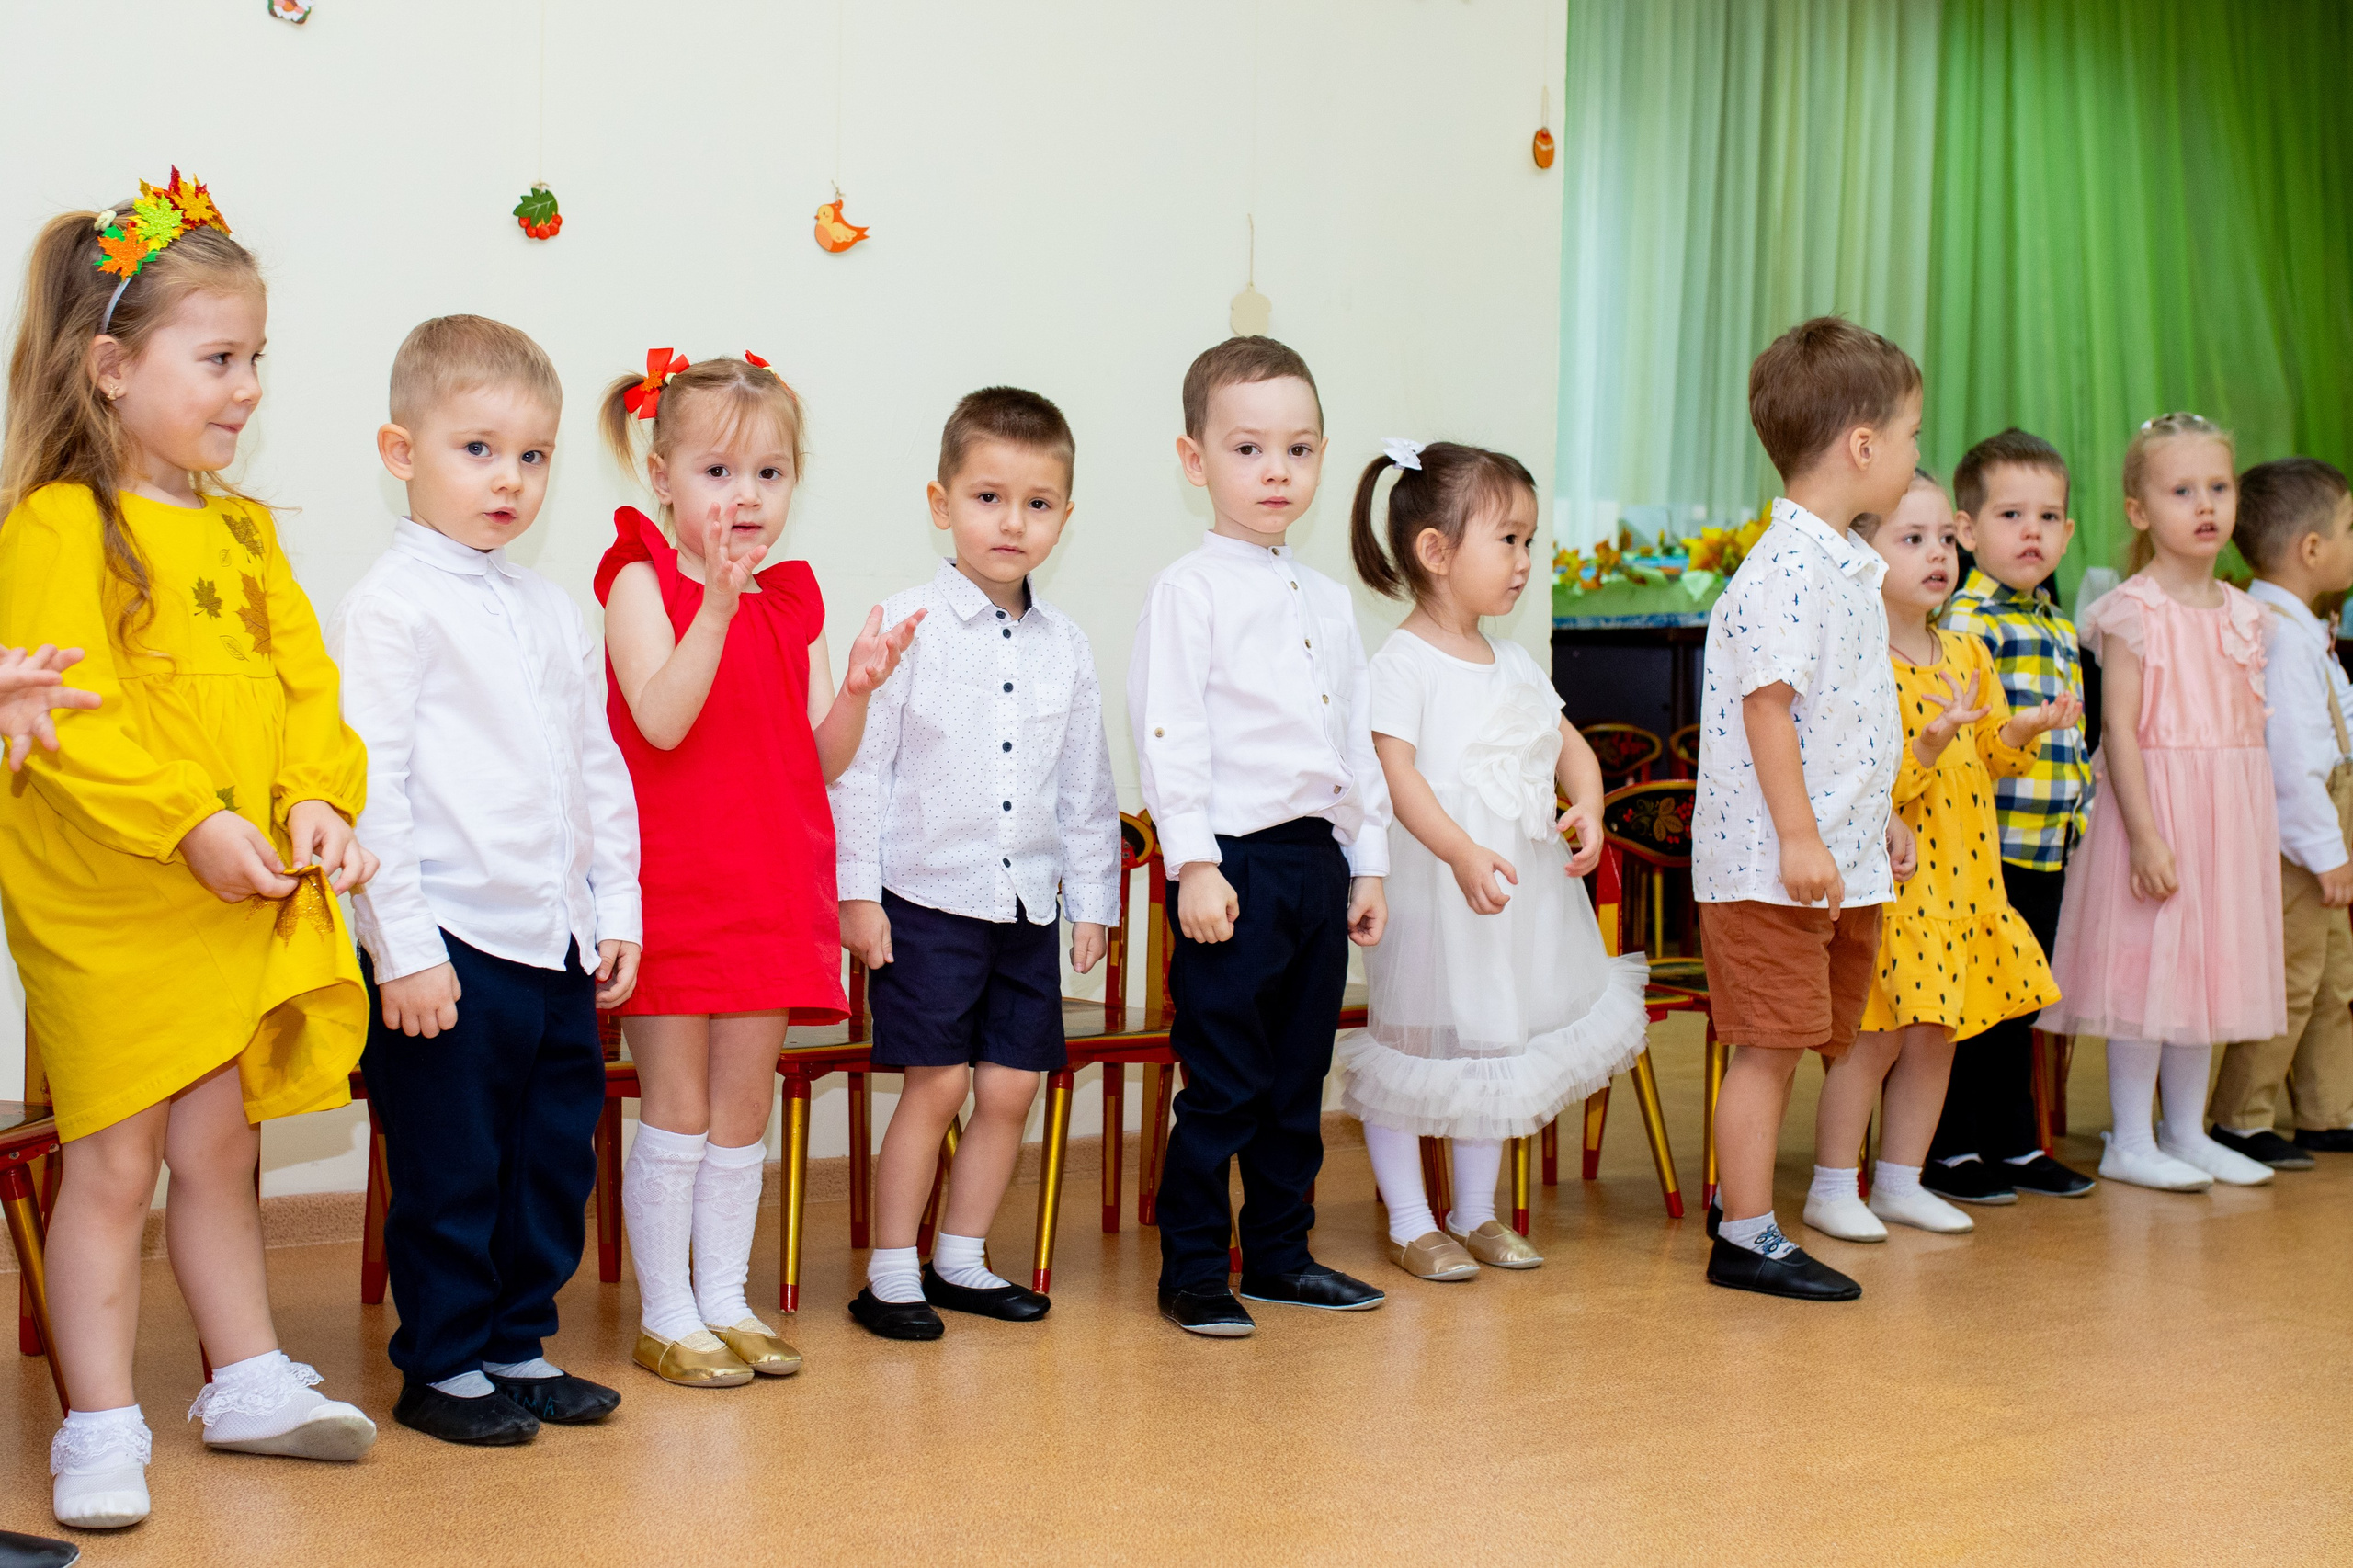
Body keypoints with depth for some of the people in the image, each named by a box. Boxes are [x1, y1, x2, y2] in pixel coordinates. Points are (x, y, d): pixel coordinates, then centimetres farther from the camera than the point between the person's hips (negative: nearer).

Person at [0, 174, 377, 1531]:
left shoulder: (243, 534, 12)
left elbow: (305, 684, 9)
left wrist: (320, 802, -8)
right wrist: (193, 826, -24)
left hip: (248, 904, 6)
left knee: (220, 1152, 17)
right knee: (115, 1162, 1)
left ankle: (249, 1382, 29)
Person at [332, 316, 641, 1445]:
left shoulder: (553, 611, 14)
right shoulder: (392, 605, -8)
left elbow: (600, 768, 19)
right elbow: (369, 780, -13)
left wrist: (616, 908, 13)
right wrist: (404, 946, -17)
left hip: (557, 943, 7)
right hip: (451, 943, -7)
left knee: (555, 1159, 13)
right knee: (450, 1169, 2)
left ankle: (518, 1344, 27)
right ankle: (440, 1366, 16)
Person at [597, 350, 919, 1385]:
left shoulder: (793, 604, 10)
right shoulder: (643, 583, -6)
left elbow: (825, 759, 7)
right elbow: (662, 720, -22)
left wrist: (856, 687, -11)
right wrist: (718, 608, -31)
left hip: (773, 889, 5)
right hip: (672, 889, -5)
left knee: (744, 1108, 11)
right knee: (676, 1111, 1)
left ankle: (725, 1300, 22)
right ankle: (665, 1315, 12)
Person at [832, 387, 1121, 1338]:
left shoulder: (1065, 646, 7)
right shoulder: (908, 626, -7)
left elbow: (1087, 787, 13)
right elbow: (859, 764, -7)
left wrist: (1094, 897, 12)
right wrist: (856, 892, -9)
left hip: (1027, 903, 5)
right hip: (927, 898, -5)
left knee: (1010, 1087, 6)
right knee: (937, 1082, -5)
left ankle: (961, 1260, 21)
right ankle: (891, 1273, 6)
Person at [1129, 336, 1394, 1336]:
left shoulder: (1328, 602, 16)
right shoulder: (1188, 593, -5)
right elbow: (1168, 736, -12)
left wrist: (1368, 864, 16)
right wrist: (1194, 865, -18)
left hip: (1317, 858, 7)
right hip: (1234, 861, -7)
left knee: (1299, 1080, 13)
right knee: (1224, 1085, -3)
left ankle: (1280, 1253, 24)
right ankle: (1192, 1272, 7)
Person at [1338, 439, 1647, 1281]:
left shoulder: (1515, 665, 11)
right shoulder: (1403, 662, -13)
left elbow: (1569, 743, 14)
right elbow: (1396, 769, -22)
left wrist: (1588, 807, -8)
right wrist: (1463, 853, -33)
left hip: (1521, 885, 8)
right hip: (1431, 886, -8)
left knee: (1499, 1040, 15)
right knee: (1414, 1041, 3)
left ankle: (1476, 1211, 28)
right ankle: (1408, 1220, 14)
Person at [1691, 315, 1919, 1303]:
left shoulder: (1847, 565, 14)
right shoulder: (1785, 569, -17)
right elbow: (1767, 707, -21)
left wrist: (1880, 818, 25)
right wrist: (1799, 838, -22)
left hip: (1839, 857, 10)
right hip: (1772, 861, -10)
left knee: (1787, 1041, 15)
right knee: (1769, 1041, -3)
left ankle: (1738, 1203, 26)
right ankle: (1746, 1239, 6)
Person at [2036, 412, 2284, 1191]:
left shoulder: (2242, 613, 9)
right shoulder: (2133, 610, -10)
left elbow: (2249, 728, 14)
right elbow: (2119, 727, -14)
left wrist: (2261, 831, 12)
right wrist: (2144, 832, -20)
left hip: (2230, 810, 7)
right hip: (2156, 799, -7)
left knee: (2209, 966, 11)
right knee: (2149, 962, -4)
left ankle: (2186, 1132, 22)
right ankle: (2130, 1140, 6)